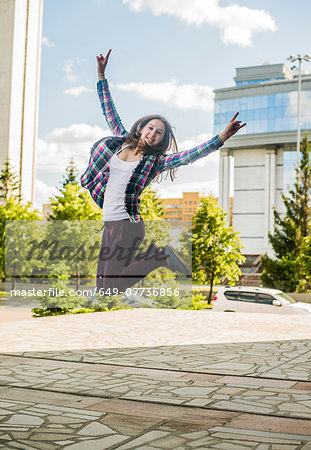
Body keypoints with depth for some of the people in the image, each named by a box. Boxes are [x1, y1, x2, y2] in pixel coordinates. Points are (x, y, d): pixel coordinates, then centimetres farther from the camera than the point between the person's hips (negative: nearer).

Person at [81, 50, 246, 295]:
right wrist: (101, 75, 12)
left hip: (127, 225, -6)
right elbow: (109, 111, 14)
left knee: (109, 289, -8)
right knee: (101, 284, 13)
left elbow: (189, 156, -17)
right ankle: (154, 253, 25)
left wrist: (222, 138, -29)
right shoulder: (122, 141, 9)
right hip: (109, 224, 6)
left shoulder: (155, 162, -5)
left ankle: (160, 257, 7)